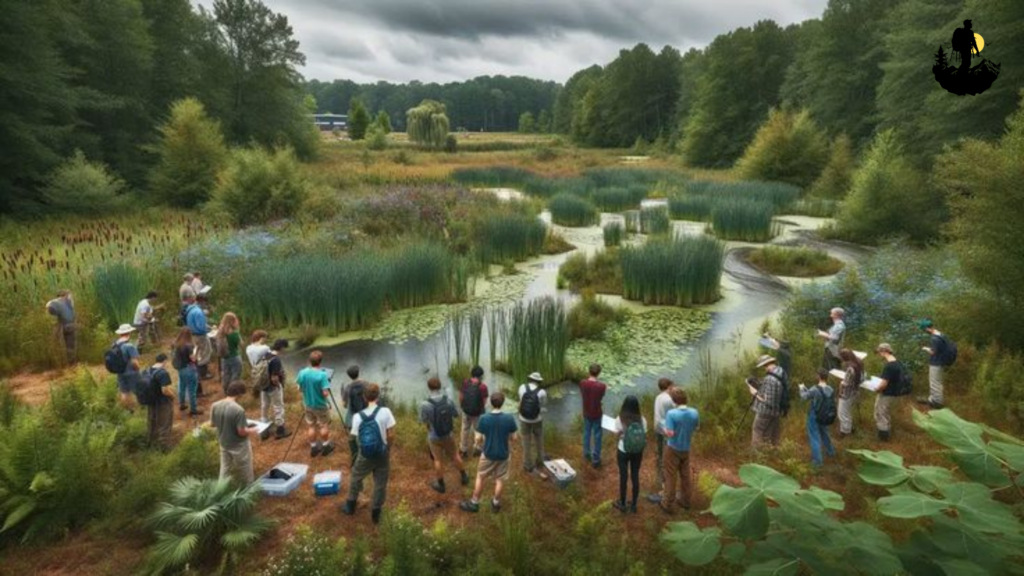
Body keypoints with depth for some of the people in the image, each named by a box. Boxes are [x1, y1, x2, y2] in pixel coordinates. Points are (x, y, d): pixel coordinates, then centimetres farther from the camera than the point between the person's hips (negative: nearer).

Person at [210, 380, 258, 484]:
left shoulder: (215, 405, -11)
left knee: (225, 470, 21)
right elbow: (242, 432, -25)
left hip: (224, 445, 6)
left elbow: (212, 424, 3)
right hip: (239, 446, -6)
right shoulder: (238, 410, -30)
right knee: (245, 473, 15)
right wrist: (252, 430, -5)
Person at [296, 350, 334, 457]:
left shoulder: (302, 373, -13)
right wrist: (327, 388, -7)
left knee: (311, 426, 19)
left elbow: (299, 387, 2)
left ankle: (313, 448, 32)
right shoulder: (322, 375, -28)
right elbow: (325, 393, -27)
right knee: (324, 426, 16)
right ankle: (326, 446, 30)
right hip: (321, 405, -4)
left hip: (308, 405, 4)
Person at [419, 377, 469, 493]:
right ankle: (464, 477, 41)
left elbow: (424, 421, -10)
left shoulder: (425, 405, -27)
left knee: (438, 460, 17)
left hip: (434, 437, -3)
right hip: (449, 434, 3)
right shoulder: (448, 400, -17)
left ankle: (441, 485, 34)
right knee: (454, 455, 24)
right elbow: (456, 415, -1)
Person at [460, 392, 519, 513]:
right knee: (500, 480, 19)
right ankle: (496, 504, 35)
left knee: (480, 477, 19)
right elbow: (513, 438, -8)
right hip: (503, 455, 1)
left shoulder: (484, 418, -20)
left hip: (488, 454, 0)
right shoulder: (509, 418, -18)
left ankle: (474, 503, 31)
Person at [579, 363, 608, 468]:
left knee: (586, 433, 23)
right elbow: (601, 397, -8)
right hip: (597, 414, -3)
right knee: (597, 436, 12)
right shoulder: (601, 386, -24)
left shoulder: (582, 383, -15)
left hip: (586, 413, 4)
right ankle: (595, 459, 20)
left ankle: (586, 454, 39)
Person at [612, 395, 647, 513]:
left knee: (623, 477, 14)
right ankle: (634, 505, 31)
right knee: (635, 476, 16)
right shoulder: (642, 420, -14)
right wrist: (641, 453, 8)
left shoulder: (620, 420, -20)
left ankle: (622, 504, 30)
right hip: (637, 452, 2)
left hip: (623, 452, -2)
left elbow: (618, 436, -14)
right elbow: (644, 438, -6)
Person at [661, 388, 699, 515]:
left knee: (671, 476, 7)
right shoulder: (694, 413, -11)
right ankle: (685, 500, 36)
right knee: (685, 475, 21)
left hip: (673, 449, -4)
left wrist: (664, 429, -8)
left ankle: (669, 504, 15)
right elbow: (696, 428, 5)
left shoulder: (671, 413, -26)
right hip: (686, 449, 4)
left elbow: (669, 434, -28)